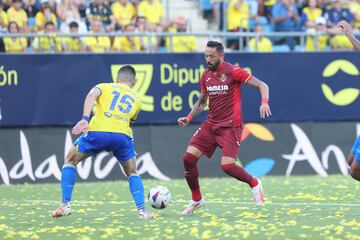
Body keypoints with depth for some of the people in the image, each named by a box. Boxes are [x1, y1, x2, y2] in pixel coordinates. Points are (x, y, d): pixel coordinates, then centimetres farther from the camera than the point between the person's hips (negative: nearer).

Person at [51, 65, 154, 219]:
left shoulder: (104, 87, 23)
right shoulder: (136, 99, 29)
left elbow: (92, 95, 1)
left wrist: (85, 118, -12)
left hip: (97, 131, -1)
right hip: (123, 135, 1)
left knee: (70, 161, 21)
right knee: (132, 173, 25)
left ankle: (65, 205, 10)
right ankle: (142, 210, 8)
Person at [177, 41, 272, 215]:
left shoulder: (233, 72, -11)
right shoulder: (206, 76, 9)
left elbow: (262, 86, -9)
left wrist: (264, 103, -28)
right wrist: (189, 118, 7)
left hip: (230, 126, -6)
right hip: (210, 124, 6)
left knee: (227, 166, -19)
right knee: (188, 158, -6)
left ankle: (254, 183, 13)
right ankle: (196, 200, 11)